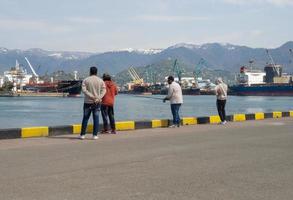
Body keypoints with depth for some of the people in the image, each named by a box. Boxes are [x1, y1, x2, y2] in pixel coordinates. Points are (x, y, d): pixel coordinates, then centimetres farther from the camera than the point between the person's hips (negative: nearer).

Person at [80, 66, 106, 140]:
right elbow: (104, 90, -5)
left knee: (85, 118, 6)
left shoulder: (86, 80, 0)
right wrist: (99, 98, -14)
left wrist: (92, 96, -15)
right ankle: (95, 135, 1)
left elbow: (84, 90, -12)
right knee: (96, 119, 3)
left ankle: (82, 134, 7)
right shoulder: (100, 80, 4)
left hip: (88, 102, -1)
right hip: (97, 102, 1)